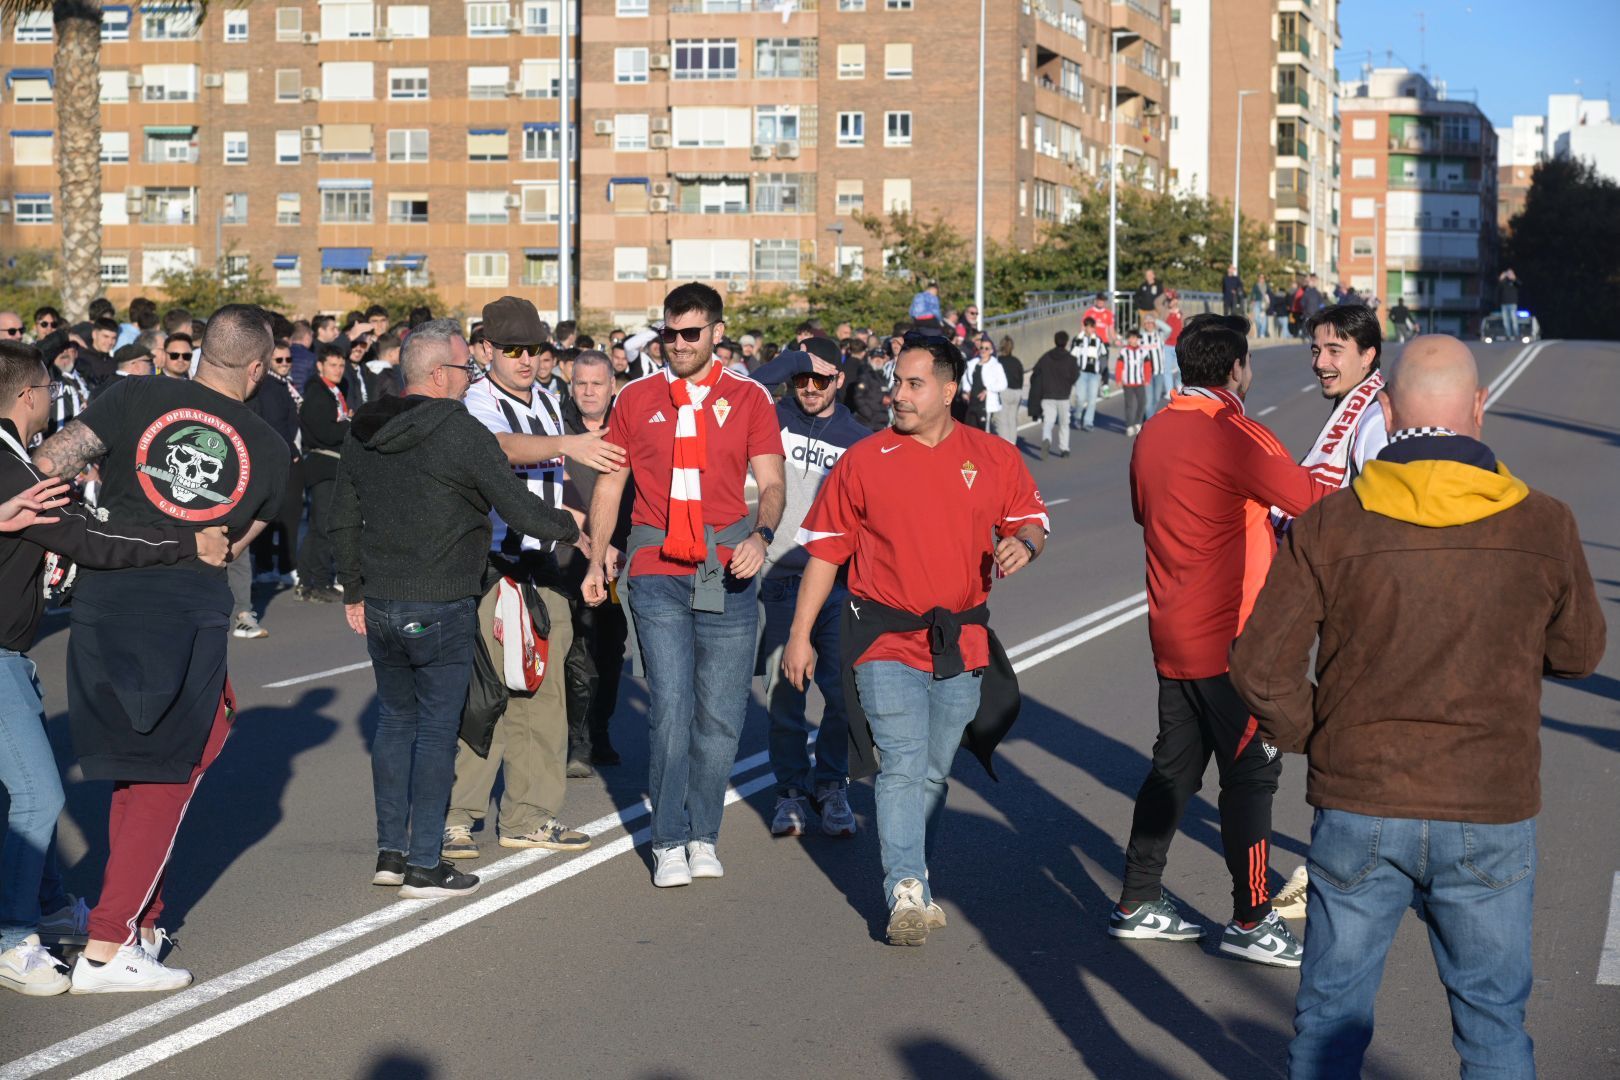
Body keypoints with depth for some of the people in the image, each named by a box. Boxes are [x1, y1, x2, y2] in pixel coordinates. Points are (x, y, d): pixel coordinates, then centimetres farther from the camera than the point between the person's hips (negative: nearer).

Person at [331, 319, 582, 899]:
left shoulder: (363, 433, 8)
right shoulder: (461, 432, -14)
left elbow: (343, 520, 14)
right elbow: (520, 510, -13)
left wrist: (354, 590, 23)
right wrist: (569, 525, 5)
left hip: (380, 607, 7)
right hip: (440, 609, -7)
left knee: (395, 719, 17)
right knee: (437, 729, 0)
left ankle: (391, 851, 21)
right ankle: (424, 866, 3)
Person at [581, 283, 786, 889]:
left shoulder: (749, 400, 7)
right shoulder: (636, 400, 9)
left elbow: (771, 483, 2)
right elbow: (611, 482, 13)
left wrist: (761, 535, -18)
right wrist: (597, 556, 2)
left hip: (727, 574, 0)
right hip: (657, 572, 0)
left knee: (720, 716, 3)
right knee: (671, 708, -8)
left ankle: (704, 835, 19)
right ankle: (670, 843, 2)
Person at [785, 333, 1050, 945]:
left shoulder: (996, 459, 4)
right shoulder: (863, 461, 0)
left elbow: (1031, 522, 15)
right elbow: (825, 549, 4)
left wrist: (1025, 544, -11)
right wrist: (800, 635, 3)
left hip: (961, 644, 3)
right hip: (886, 641, -2)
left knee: (934, 774, 12)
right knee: (903, 766, -13)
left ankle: (913, 886, 26)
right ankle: (907, 892, -15)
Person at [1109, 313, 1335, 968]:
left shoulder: (1153, 433, 8)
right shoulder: (1235, 436, -17)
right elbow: (1313, 499, -17)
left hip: (1171, 636, 8)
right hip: (1229, 638, -8)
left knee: (1175, 765, 15)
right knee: (1251, 771, 0)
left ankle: (1137, 903, 20)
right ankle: (1250, 920, 6)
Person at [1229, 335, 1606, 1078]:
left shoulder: (1330, 525, -9)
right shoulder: (1543, 526, -6)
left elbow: (1262, 664, -8)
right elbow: (1576, 654, 8)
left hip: (1359, 812, 0)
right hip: (1492, 816, 1)